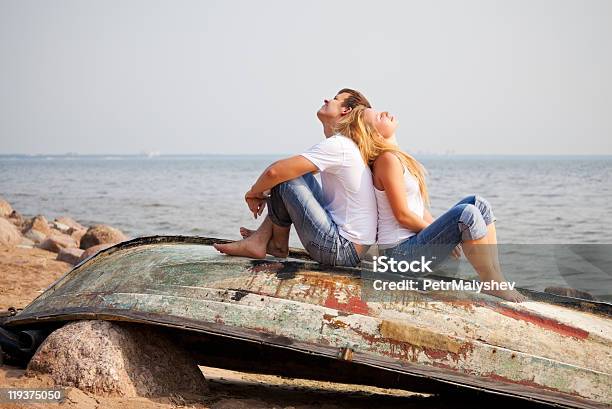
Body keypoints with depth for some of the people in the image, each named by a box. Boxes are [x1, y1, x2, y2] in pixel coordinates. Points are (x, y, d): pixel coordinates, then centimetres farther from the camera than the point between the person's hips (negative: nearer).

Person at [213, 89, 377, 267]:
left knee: (284, 178, -11)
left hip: (342, 251, -10)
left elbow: (274, 172, -21)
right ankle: (259, 240, 12)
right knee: (297, 172, 14)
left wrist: (254, 192, -1)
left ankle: (279, 245, 11)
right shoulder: (346, 145, 14)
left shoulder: (337, 145, -17)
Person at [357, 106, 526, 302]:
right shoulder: (388, 159, -13)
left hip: (413, 240, 10)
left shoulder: (398, 157, 17)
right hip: (400, 251, -10)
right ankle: (495, 286, -17)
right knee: (467, 214, -25)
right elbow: (403, 215, -16)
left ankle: (497, 277, -4)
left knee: (478, 204, 3)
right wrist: (440, 234, -6)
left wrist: (442, 232, 5)